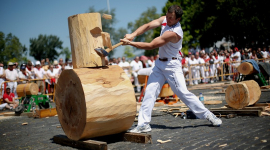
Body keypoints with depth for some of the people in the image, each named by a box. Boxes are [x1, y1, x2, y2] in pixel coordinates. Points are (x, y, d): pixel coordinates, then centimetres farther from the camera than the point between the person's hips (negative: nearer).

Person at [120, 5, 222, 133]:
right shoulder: (164, 19, -1)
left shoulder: (174, 33, -26)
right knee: (150, 92, 0)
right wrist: (133, 35, -23)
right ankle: (143, 124, 3)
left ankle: (208, 115, 9)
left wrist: (130, 43, -20)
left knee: (183, 92, -7)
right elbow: (148, 26, -6)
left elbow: (150, 46, -24)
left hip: (172, 65, -8)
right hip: (159, 63, 8)